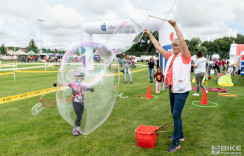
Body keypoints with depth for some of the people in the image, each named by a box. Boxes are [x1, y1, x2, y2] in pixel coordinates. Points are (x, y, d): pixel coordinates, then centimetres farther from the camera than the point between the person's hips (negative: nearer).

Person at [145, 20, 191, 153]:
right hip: (172, 89, 8)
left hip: (182, 90, -8)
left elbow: (182, 42, -21)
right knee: (174, 114, 17)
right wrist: (150, 35, 16)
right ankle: (180, 135, 34)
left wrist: (175, 26, -24)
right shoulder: (171, 56, 13)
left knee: (176, 115, -9)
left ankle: (176, 142, -1)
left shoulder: (185, 56, -5)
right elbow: (158, 47, 16)